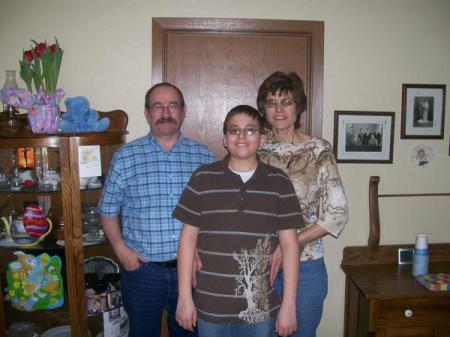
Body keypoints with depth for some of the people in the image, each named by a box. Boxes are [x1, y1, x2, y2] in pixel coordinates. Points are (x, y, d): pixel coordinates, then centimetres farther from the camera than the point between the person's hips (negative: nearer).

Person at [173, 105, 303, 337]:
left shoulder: (279, 183, -3)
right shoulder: (203, 178, -3)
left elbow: (289, 244, -2)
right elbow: (188, 239, -1)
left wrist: (289, 305, -4)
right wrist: (184, 297, -3)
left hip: (261, 307, 0)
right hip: (211, 306, 0)